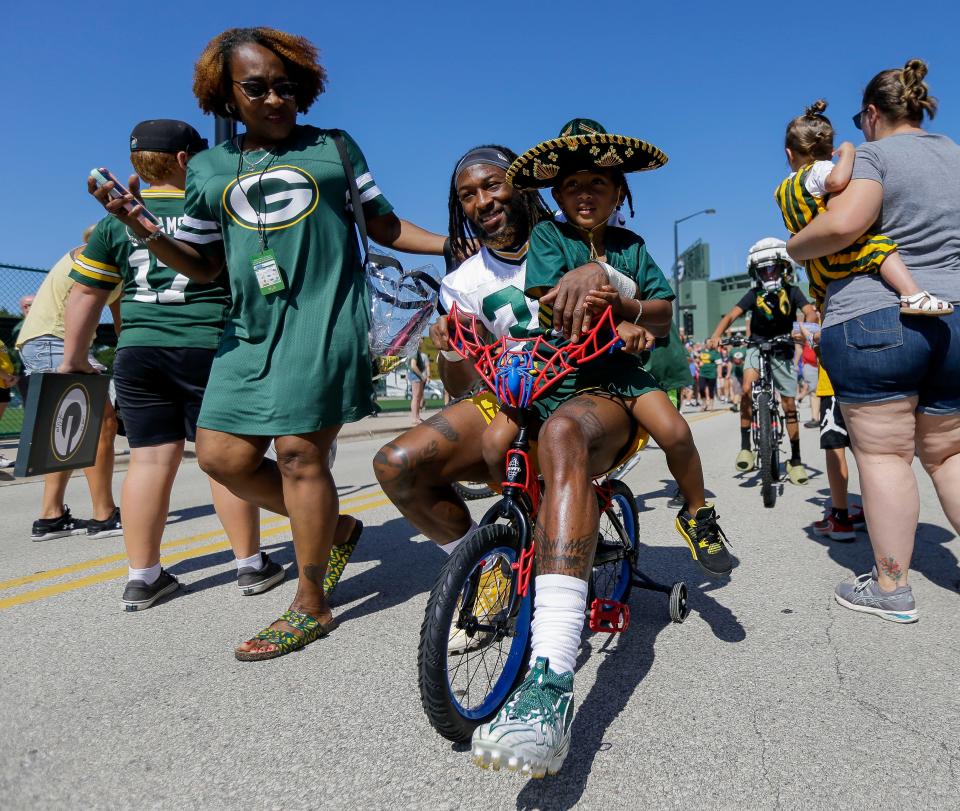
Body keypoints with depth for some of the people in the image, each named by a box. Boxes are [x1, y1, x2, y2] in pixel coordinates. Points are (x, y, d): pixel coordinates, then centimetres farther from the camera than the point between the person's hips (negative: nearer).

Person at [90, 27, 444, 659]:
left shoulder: (334, 148, 9)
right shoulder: (209, 169, 16)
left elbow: (384, 226, 12)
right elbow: (205, 268, 15)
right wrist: (144, 231, -1)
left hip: (323, 320, -5)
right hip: (251, 328, 5)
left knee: (299, 453, -9)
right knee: (222, 454, -1)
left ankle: (311, 606, 6)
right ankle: (332, 529, 21)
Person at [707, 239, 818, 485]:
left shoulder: (792, 292, -9)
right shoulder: (754, 295, -9)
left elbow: (810, 312, -22)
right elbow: (731, 315, -19)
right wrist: (715, 336, -38)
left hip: (782, 351, 1)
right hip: (758, 348, 0)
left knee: (789, 406, 2)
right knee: (748, 388, -28)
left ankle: (796, 460, 15)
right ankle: (745, 446, -20)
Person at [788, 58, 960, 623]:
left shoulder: (873, 155, -4)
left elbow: (844, 223, -22)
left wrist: (790, 250, -6)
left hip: (873, 320, -7)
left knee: (884, 454, -1)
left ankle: (892, 588, 7)